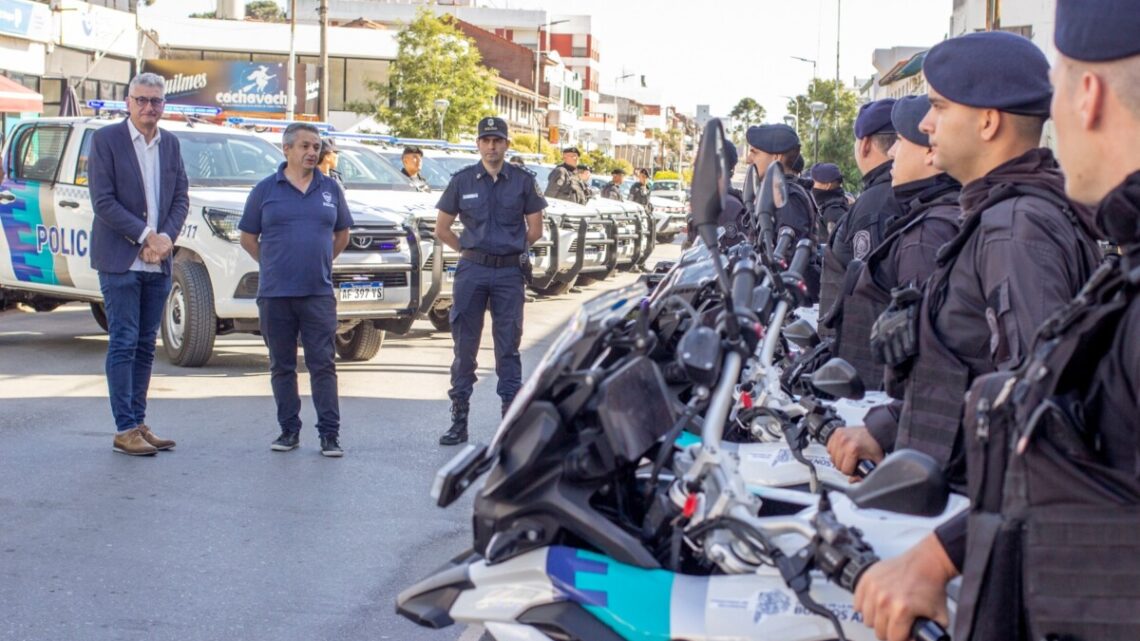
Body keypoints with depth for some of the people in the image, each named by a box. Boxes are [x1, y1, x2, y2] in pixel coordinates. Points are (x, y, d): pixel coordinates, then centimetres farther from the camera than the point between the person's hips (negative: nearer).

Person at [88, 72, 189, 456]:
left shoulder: (170, 144, 12)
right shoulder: (105, 139, -5)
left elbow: (181, 197, 9)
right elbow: (103, 200, -11)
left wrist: (166, 238, -8)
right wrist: (146, 236, -14)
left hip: (158, 263, 5)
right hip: (120, 261, -5)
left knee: (145, 345, 9)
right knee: (123, 343, -5)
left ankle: (139, 422, 15)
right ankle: (125, 429, -2)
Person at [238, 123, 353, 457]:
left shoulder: (330, 189, 8)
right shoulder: (266, 190, 3)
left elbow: (341, 234, 19)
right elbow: (248, 238, 9)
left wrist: (320, 262, 12)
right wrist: (274, 266, 7)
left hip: (319, 293, 0)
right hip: (275, 293, 0)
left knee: (323, 364, -3)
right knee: (282, 366, 7)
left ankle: (330, 434, -1)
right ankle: (289, 430, 17)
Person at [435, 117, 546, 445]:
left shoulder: (523, 181, 2)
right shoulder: (462, 180, 4)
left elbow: (535, 230, 7)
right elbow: (442, 228, 10)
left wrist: (510, 248, 8)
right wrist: (468, 250, 8)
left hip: (510, 273, -1)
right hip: (471, 271, 1)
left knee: (508, 346, 4)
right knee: (464, 345, 3)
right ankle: (459, 417, 9)